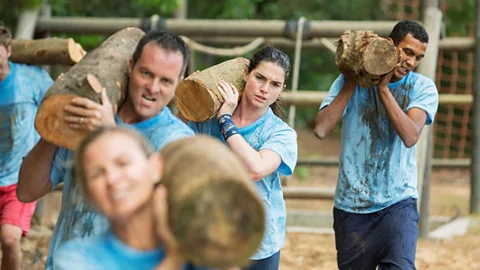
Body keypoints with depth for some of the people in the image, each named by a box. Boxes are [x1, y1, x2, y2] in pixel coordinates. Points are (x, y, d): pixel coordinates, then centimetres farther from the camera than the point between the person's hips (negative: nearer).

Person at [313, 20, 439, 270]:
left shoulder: (423, 88, -1)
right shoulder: (351, 80, 0)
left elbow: (410, 137, -17)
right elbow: (321, 129, -13)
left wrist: (383, 87, -18)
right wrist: (353, 81, -11)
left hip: (398, 203, -1)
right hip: (351, 206, 1)